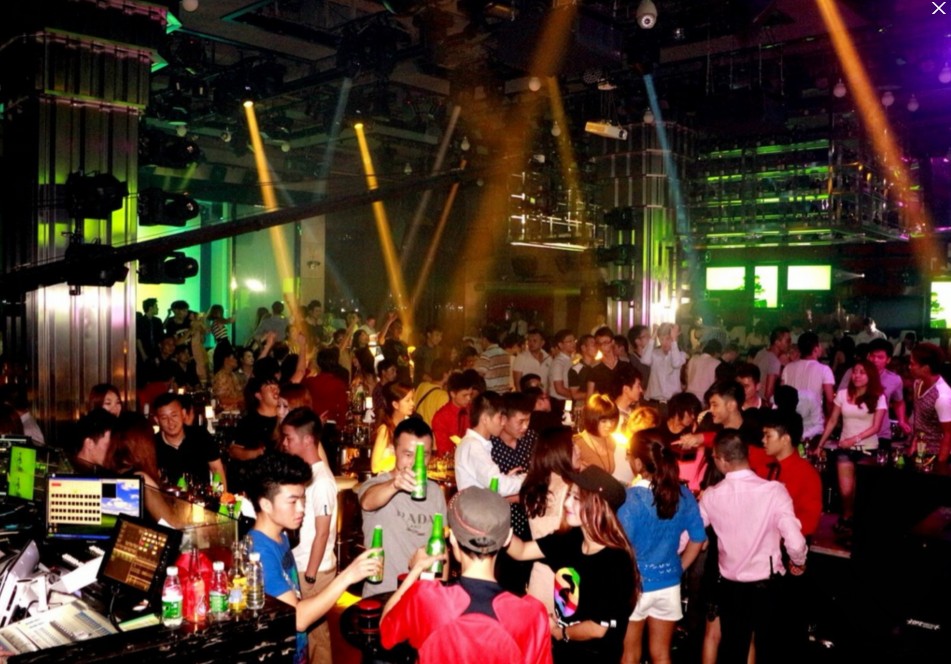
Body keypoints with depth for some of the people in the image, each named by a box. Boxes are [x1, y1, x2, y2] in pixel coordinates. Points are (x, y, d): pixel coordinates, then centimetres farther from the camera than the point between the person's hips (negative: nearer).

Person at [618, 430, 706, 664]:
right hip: (668, 583, 4)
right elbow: (698, 540, 5)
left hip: (635, 584, -4)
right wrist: (678, 569, 15)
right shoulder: (683, 494, -4)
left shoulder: (631, 497, -19)